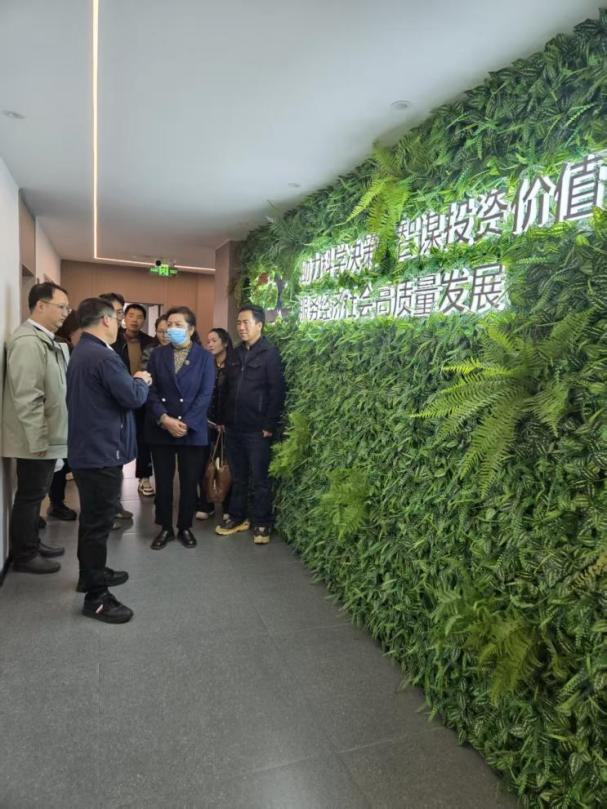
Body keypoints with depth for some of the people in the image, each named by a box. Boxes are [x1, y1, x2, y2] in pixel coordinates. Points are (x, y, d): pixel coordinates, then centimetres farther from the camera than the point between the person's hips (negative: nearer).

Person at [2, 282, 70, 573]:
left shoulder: (45, 339, 13)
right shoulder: (28, 341, -19)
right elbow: (27, 397, -24)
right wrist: (38, 440, -21)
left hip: (47, 436, 9)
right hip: (36, 440, -9)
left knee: (35, 494, 19)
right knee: (29, 496, 4)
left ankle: (32, 543, 33)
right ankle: (24, 556, 18)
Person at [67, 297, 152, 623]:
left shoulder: (80, 352, 13)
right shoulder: (103, 356, -22)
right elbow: (134, 398, -19)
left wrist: (132, 381, 9)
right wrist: (141, 380, -1)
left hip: (86, 448, 11)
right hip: (102, 451, -11)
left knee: (91, 518, 21)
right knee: (99, 522, -2)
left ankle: (91, 573, 36)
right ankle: (96, 596, 9)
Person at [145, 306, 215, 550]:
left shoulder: (204, 357, 1)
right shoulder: (157, 354, 6)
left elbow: (205, 394, -6)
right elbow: (150, 390, -1)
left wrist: (186, 423, -15)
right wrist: (164, 419, -15)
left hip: (192, 430, -1)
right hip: (160, 428, 2)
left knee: (189, 482, 7)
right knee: (163, 482, 8)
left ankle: (185, 527, 24)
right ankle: (165, 527, 24)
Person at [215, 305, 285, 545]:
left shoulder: (270, 353, -7)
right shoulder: (236, 353, 12)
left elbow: (277, 392, -11)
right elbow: (227, 389, 15)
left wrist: (269, 425, -13)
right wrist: (222, 419, 11)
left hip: (257, 429, -6)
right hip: (233, 427, 6)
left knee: (259, 478, 4)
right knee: (237, 476, 15)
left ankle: (261, 523, 17)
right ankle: (237, 518, 28)